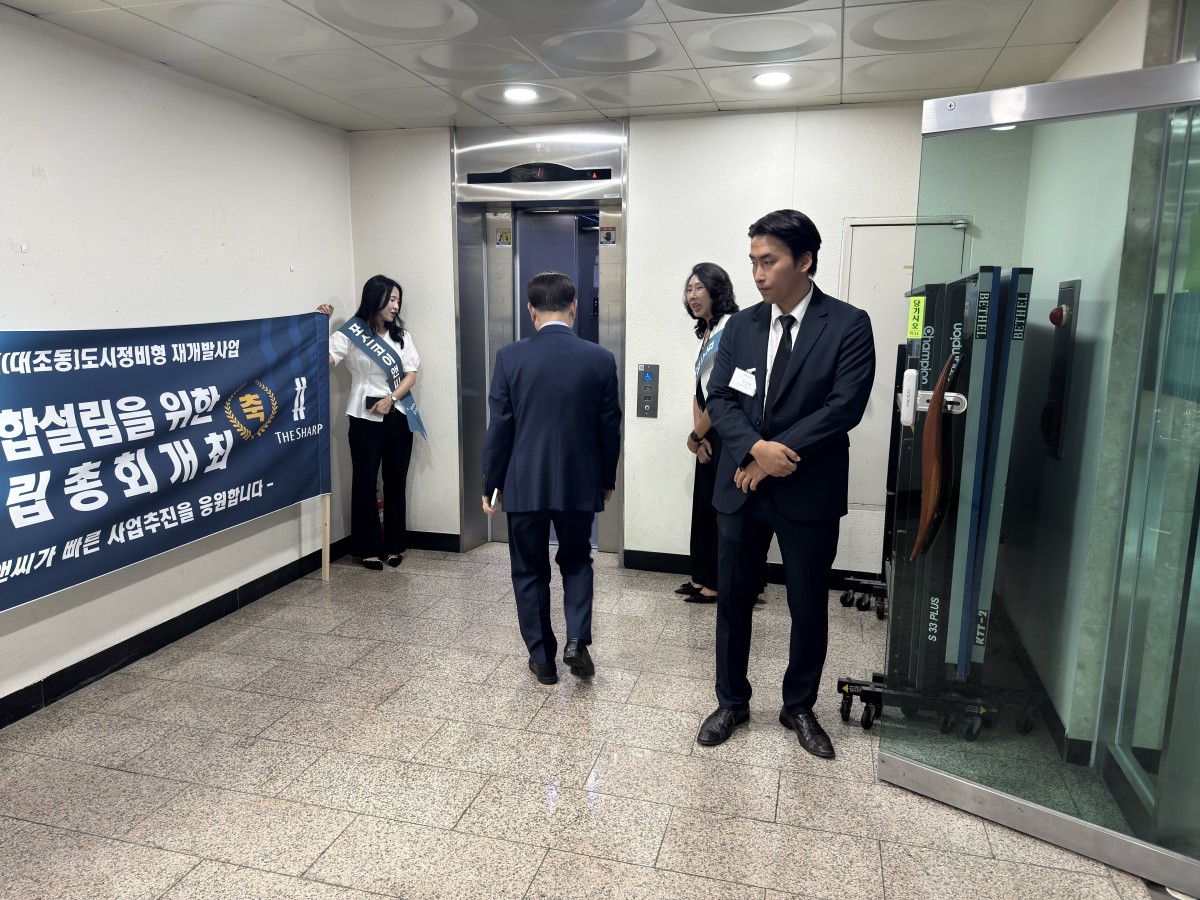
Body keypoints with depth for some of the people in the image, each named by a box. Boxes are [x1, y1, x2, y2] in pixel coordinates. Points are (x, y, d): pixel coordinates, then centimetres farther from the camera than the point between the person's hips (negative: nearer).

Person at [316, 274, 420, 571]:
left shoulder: (401, 334, 10)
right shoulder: (351, 333, -3)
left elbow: (411, 375, 4)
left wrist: (392, 398, -11)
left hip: (398, 416, 4)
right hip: (366, 417, -3)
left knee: (396, 482, 8)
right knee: (365, 482, 1)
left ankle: (394, 545, 20)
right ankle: (369, 548, 13)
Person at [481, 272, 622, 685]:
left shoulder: (510, 357, -8)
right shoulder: (601, 359, -6)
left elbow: (499, 428, -6)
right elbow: (610, 429, 0)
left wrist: (491, 484, 5)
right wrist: (607, 480, 14)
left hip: (524, 484, -1)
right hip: (580, 482, 1)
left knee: (530, 572, 14)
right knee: (576, 562, 22)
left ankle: (542, 658, 21)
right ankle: (577, 641, 9)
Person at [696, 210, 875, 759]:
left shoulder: (847, 326, -7)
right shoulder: (741, 326, 5)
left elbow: (845, 405, -16)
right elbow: (719, 398, -2)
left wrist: (777, 454, -18)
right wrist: (756, 448, -19)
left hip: (809, 492, -3)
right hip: (741, 485, 3)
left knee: (809, 607, 11)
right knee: (732, 599, 12)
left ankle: (799, 707, 33)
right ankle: (732, 702, 32)